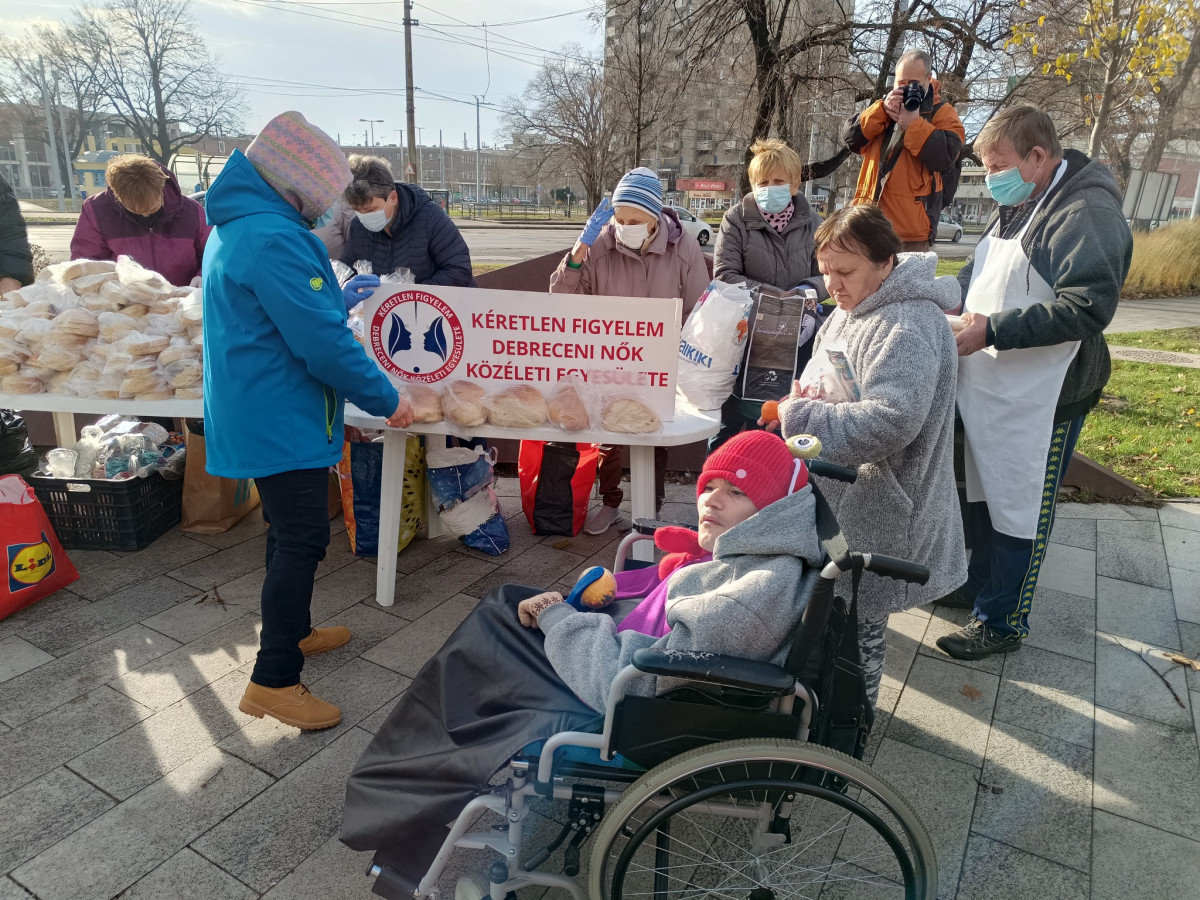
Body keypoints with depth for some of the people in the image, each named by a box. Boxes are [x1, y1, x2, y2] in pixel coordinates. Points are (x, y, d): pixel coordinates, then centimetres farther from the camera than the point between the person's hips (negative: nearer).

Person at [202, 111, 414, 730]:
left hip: (256, 414, 11)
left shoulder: (234, 227, 14)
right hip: (281, 420, -11)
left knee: (291, 532, 21)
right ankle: (272, 681, 5)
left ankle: (292, 633, 37)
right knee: (304, 539, -4)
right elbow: (323, 340, -24)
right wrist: (386, 399, -15)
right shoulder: (274, 237, -21)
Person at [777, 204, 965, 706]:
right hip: (833, 495, 10)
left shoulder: (908, 329, -24)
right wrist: (806, 397, -3)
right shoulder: (851, 311, 8)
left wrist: (798, 416, -25)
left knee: (857, 614, 6)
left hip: (873, 510, -10)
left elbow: (887, 424, -34)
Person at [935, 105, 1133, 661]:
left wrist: (993, 331, -26)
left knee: (1019, 511, 3)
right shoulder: (1013, 209, 12)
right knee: (983, 496, 20)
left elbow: (1088, 307, -26)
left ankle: (1002, 623, 17)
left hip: (1040, 401, -9)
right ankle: (980, 588, 38)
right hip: (988, 390, 9)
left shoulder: (1087, 214, -18)